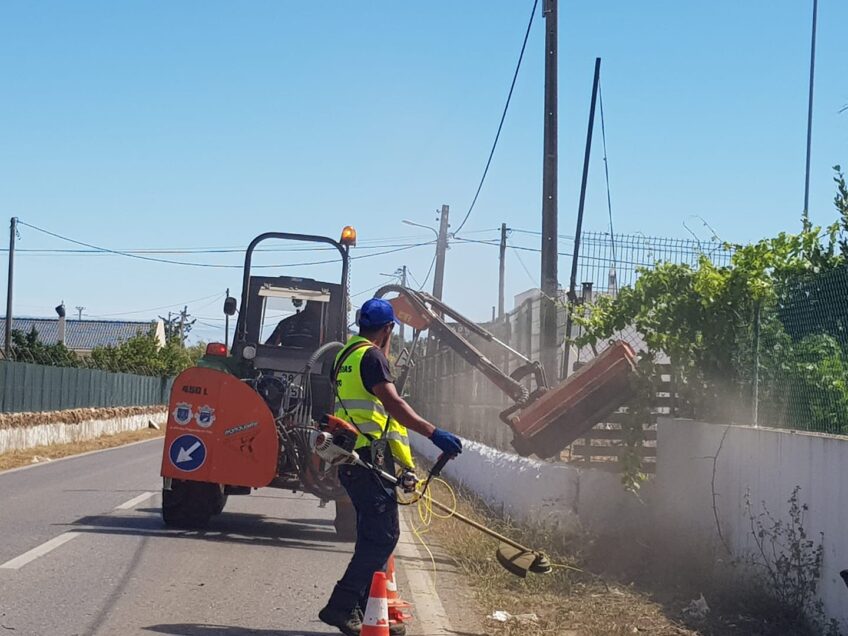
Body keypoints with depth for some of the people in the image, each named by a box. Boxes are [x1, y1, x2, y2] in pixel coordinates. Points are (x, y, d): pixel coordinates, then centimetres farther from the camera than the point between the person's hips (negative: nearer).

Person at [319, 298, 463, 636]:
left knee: (374, 535, 15)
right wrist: (433, 433, -30)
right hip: (368, 456, -10)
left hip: (352, 458, 11)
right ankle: (341, 606, -16)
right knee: (383, 535, -11)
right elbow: (393, 403, -25)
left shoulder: (348, 354, 19)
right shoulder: (371, 356, -11)